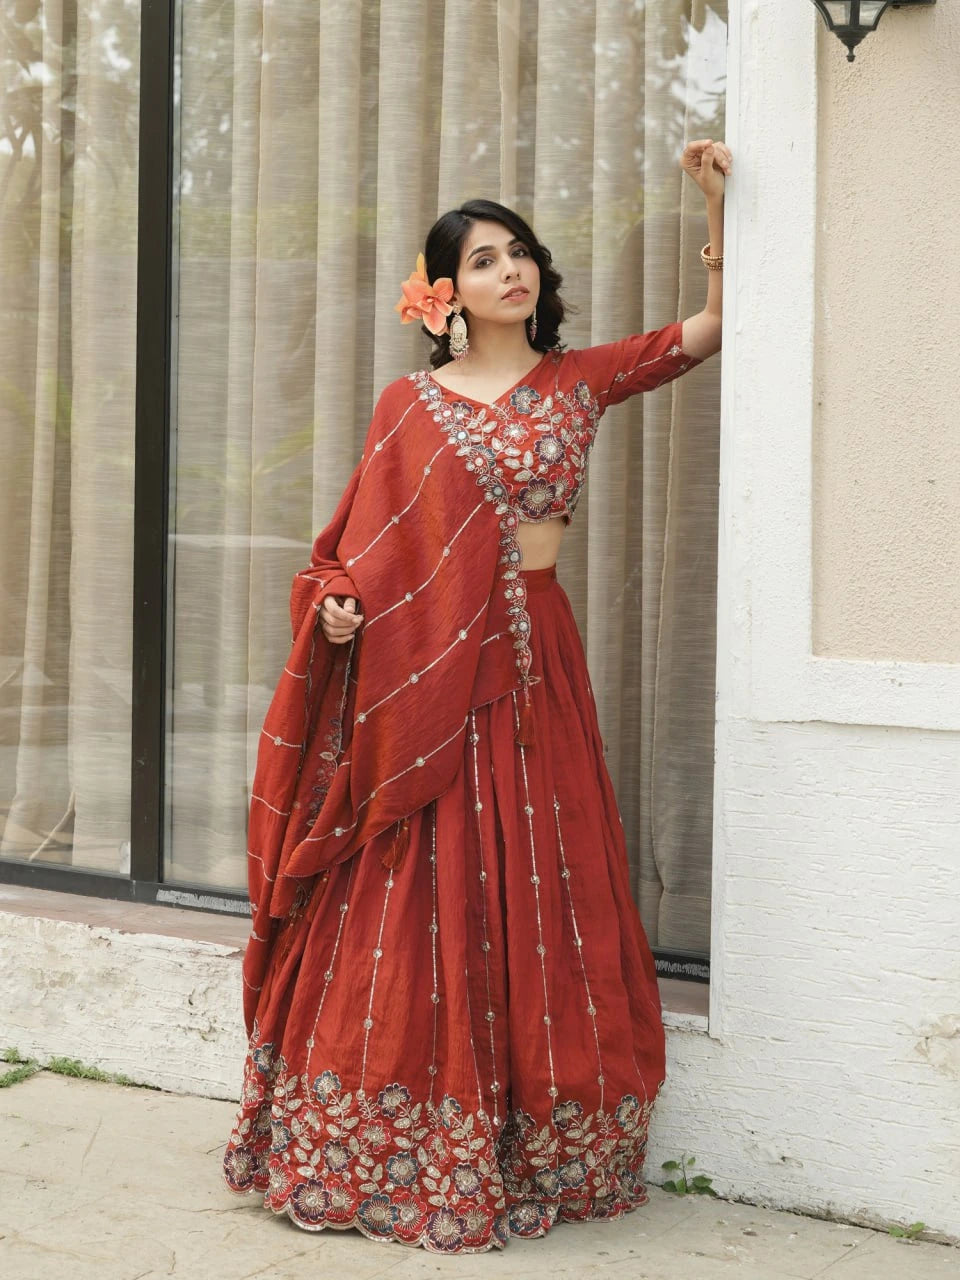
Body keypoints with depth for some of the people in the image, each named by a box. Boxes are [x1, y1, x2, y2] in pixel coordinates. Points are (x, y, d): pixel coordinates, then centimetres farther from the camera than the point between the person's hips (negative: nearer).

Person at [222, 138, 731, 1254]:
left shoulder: (578, 382, 9)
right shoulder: (410, 406, 6)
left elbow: (714, 327, 9)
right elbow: (361, 547, 6)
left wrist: (715, 202, 1)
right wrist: (339, 605, -14)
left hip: (532, 661, 1)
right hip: (422, 666, -1)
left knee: (531, 902, 3)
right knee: (416, 905, -1)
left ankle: (532, 1156, 11)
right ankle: (392, 1158, 8)